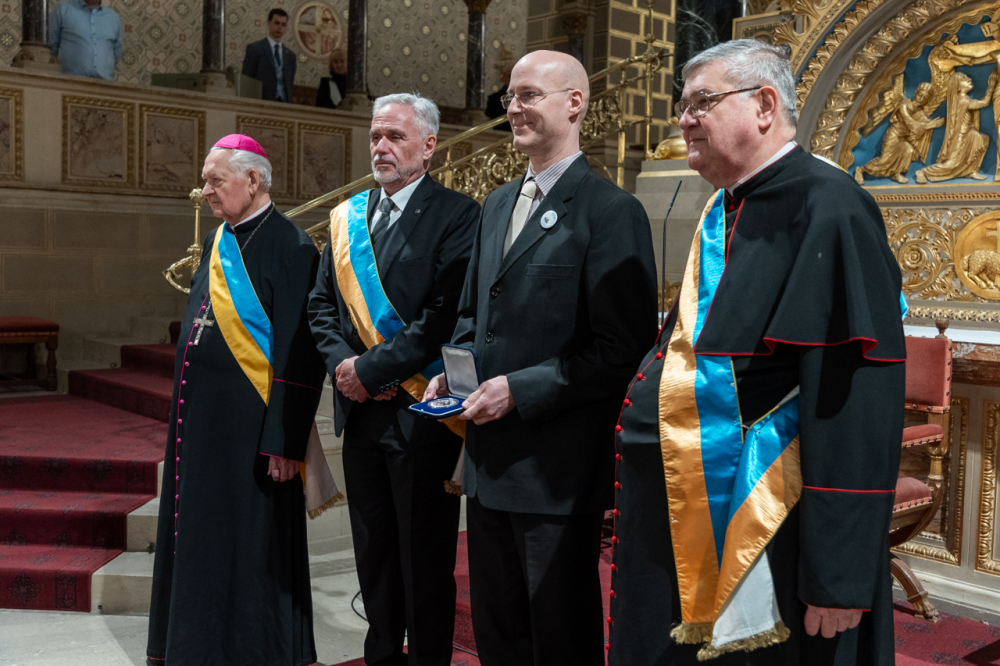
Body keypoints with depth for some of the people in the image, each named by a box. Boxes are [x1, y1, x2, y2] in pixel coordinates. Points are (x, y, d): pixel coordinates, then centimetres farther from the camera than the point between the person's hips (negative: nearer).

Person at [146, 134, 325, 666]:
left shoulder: (288, 247, -13)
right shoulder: (217, 242, 12)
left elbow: (298, 353, -18)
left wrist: (283, 441, -20)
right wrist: (186, 418, 17)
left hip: (248, 428, -8)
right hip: (200, 422, 8)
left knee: (248, 547, 3)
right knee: (200, 541, 17)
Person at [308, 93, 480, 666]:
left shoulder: (456, 216, -9)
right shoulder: (348, 216, 12)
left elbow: (445, 315, -18)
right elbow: (322, 302, 12)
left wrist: (372, 368, -17)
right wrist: (342, 361, -6)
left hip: (420, 410, -6)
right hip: (361, 412, 7)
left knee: (425, 559, 5)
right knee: (373, 551, 19)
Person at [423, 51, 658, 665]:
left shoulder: (611, 211, -12)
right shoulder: (498, 204, 13)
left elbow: (621, 349, -18)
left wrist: (519, 388, -19)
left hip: (556, 469, -7)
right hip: (490, 458, 8)